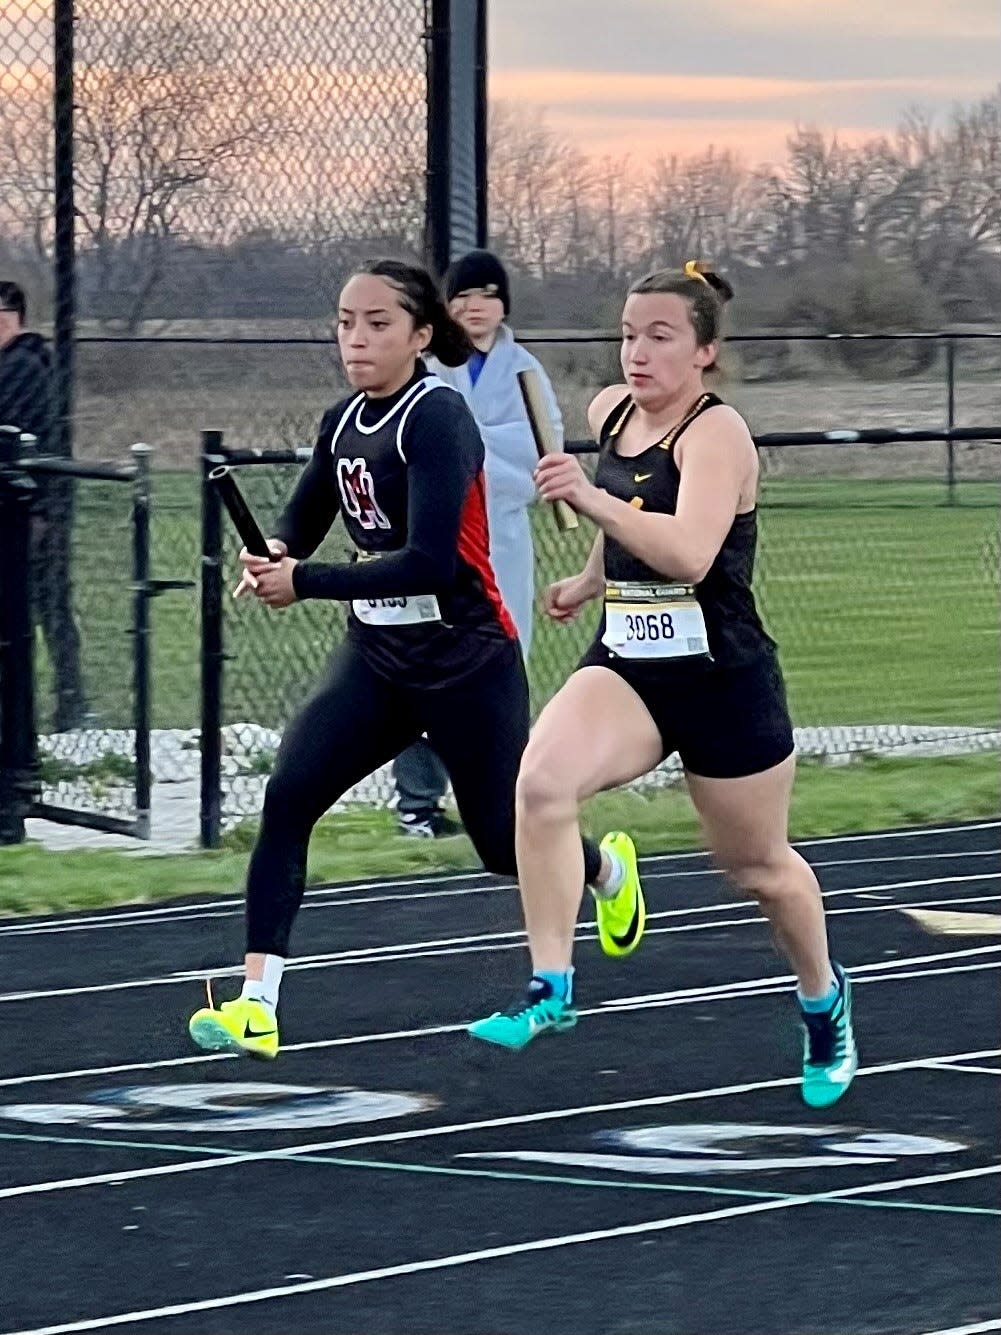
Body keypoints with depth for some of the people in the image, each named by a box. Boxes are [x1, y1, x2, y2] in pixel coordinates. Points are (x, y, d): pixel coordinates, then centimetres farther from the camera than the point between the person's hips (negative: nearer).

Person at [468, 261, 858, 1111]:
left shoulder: (716, 434, -19)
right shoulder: (609, 412, 3)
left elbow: (689, 553, -36)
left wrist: (591, 498, -44)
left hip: (723, 681, -5)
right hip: (626, 666, 5)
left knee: (758, 866, 14)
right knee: (542, 781, -26)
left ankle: (824, 1001, 44)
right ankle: (550, 989, -21)